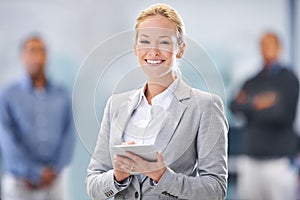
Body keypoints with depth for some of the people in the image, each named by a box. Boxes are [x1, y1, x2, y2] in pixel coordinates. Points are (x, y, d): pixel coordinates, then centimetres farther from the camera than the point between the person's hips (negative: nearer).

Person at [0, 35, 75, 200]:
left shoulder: (62, 96, 9)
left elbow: (68, 136, 2)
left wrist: (53, 171, -13)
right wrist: (36, 173, -15)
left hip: (53, 184, 3)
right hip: (18, 185, -2)